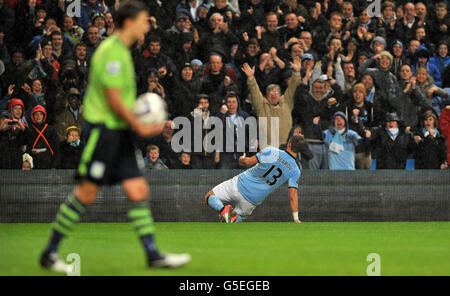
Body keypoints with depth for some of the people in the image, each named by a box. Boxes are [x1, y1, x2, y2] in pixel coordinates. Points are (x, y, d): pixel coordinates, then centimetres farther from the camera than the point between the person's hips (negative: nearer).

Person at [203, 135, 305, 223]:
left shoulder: (271, 151, -11)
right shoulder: (295, 171, -6)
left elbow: (248, 161, -9)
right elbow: (293, 194, -10)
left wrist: (241, 159, 16)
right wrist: (296, 219, -6)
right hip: (253, 201, 2)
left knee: (209, 197, 12)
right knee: (240, 217, 27)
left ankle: (223, 209, -22)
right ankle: (235, 217, -13)